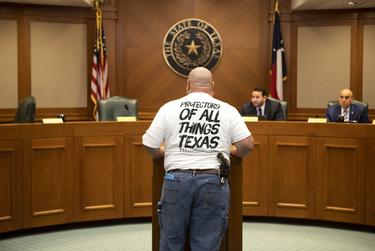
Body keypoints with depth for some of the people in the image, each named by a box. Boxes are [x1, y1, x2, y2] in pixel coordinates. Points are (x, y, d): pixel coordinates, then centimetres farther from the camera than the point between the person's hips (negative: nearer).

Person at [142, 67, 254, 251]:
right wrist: (230, 151, 21)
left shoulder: (169, 107, 5)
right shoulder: (228, 110, 6)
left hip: (176, 180, 0)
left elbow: (150, 146, 3)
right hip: (213, 181, 0)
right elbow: (247, 144, 1)